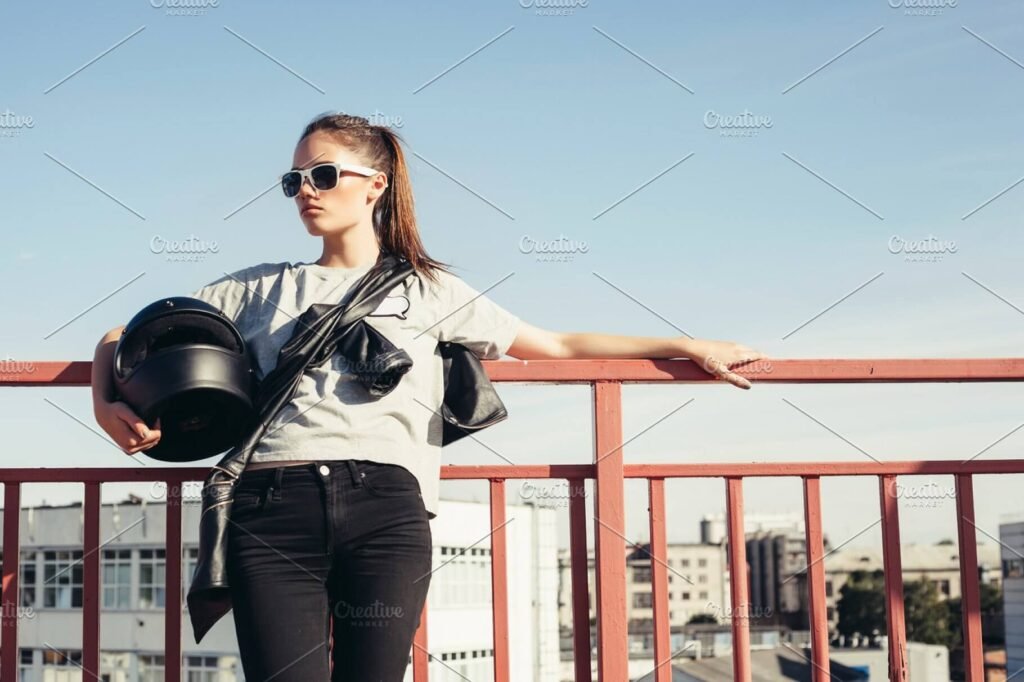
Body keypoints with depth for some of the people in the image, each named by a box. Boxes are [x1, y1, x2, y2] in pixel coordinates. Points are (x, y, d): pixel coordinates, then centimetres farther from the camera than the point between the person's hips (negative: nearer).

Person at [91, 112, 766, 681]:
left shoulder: (427, 290, 21)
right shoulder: (261, 288, 23)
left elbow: (557, 346, 22)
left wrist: (688, 347, 18)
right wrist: (108, 405, 3)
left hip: (386, 508, -1)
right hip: (272, 509, 1)